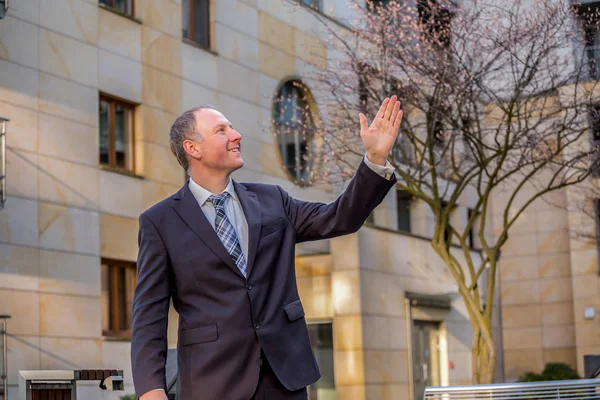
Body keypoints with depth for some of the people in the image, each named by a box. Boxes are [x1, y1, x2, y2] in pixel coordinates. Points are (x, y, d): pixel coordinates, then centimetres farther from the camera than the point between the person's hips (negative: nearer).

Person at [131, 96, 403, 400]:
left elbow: (340, 218, 8)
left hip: (284, 375, 3)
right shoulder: (160, 222, 1)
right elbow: (149, 314, -3)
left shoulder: (271, 201, 13)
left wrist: (376, 156, -4)